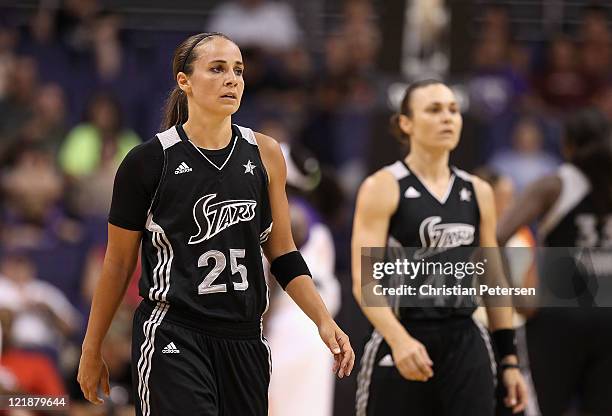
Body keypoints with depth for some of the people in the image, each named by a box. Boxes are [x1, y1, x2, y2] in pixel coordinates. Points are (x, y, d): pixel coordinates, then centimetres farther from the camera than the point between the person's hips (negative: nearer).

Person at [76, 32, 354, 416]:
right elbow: (118, 262, 4)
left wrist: (325, 322, 2)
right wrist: (92, 351, 8)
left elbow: (283, 256, 13)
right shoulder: (149, 161, -3)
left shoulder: (265, 154, 7)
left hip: (245, 340, 4)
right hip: (173, 337, -4)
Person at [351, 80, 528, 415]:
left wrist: (509, 359, 12)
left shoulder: (477, 192, 11)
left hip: (465, 347, 4)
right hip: (401, 348, -4)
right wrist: (399, 340, -27)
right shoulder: (383, 187, -4)